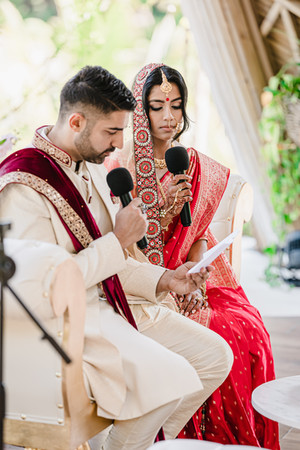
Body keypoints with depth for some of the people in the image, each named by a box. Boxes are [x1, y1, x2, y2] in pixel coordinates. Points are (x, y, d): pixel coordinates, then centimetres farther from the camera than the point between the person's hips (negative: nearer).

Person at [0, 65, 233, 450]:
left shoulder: (92, 166, 11)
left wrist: (163, 280, 3)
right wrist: (118, 241, -18)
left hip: (110, 302, 9)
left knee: (215, 355, 2)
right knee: (170, 376, -26)